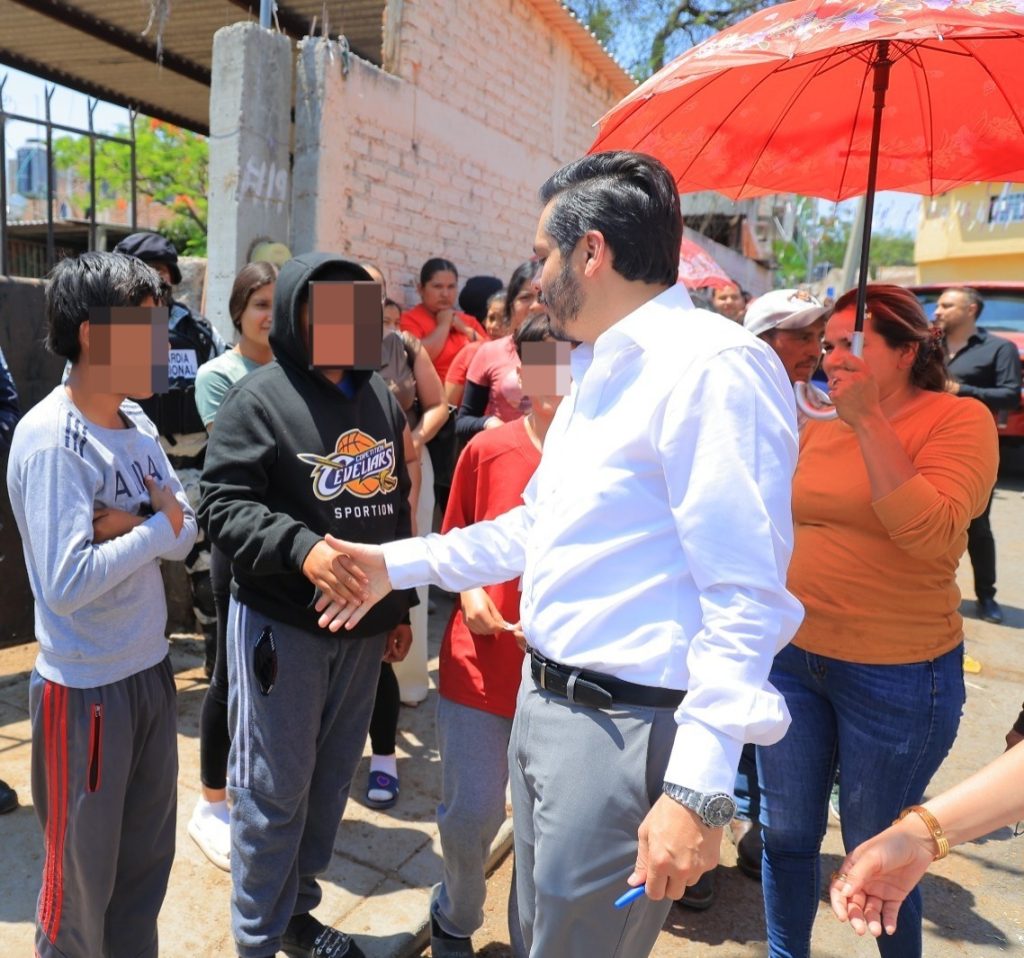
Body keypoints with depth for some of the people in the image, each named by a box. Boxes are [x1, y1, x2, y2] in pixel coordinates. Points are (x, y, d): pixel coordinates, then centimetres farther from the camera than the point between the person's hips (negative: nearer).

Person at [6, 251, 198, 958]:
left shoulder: (138, 421, 1)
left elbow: (186, 533, -1)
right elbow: (66, 582, -27)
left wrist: (129, 526, -19)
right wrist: (153, 528, -16)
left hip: (152, 668, 7)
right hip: (85, 686, -7)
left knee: (149, 855, 22)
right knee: (84, 869, 14)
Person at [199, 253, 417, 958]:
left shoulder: (379, 397, 10)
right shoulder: (259, 397, -9)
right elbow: (225, 504, -15)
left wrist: (399, 607, 16)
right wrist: (300, 546, -32)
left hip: (363, 624, 6)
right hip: (281, 626, -6)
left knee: (332, 776, 18)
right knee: (275, 787, 5)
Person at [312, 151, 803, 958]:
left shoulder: (713, 368, -20)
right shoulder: (599, 372, 13)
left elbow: (745, 601, -24)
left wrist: (699, 788, -27)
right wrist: (398, 564, 18)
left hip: (626, 732, -9)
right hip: (545, 702, 9)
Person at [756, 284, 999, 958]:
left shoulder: (959, 419, -10)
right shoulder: (819, 424, 4)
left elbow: (932, 533, -25)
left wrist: (868, 420, -24)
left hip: (896, 674, -4)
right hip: (791, 656, 5)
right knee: (786, 833, 16)